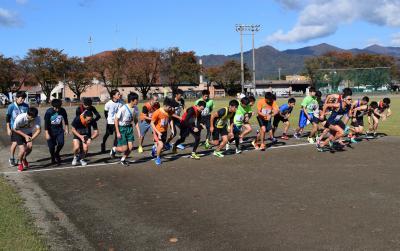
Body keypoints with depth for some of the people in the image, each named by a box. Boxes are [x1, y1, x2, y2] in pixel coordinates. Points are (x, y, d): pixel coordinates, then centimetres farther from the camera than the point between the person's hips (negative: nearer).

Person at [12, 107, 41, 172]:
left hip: (28, 133, 3)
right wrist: (25, 136, -27)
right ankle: (20, 163, 18)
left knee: (29, 148, -8)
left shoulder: (37, 118, -30)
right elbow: (14, 129, -19)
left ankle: (24, 159, 28)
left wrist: (31, 138, -41)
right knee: (22, 150, -14)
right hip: (18, 133, -3)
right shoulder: (20, 118, -35)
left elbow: (38, 130, -26)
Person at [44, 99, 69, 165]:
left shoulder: (62, 111, -11)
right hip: (51, 131, -2)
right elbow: (46, 123, -15)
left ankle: (57, 153, 19)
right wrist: (47, 133, -18)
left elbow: (65, 120, 6)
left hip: (59, 130, 2)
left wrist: (66, 129, 10)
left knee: (61, 143, -12)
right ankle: (53, 159, 23)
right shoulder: (48, 112, -18)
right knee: (51, 146, 0)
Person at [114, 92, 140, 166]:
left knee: (130, 147, 0)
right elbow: (116, 120, -16)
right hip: (122, 128, -6)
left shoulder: (135, 108, -3)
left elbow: (136, 120, 10)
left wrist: (138, 131, 5)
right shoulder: (123, 108, -23)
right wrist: (117, 132, -17)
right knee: (124, 148, -7)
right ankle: (114, 149, 25)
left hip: (129, 128, 6)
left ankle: (123, 159, 25)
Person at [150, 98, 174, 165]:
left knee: (162, 146, 14)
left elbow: (170, 119, 12)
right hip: (158, 131, -6)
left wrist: (172, 129, 3)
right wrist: (158, 132, -23)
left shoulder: (169, 112, -8)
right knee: (161, 145, -21)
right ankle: (158, 158, 6)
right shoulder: (157, 112, -25)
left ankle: (155, 148, 50)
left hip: (164, 131, 6)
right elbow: (152, 123, -18)